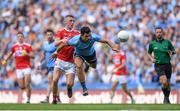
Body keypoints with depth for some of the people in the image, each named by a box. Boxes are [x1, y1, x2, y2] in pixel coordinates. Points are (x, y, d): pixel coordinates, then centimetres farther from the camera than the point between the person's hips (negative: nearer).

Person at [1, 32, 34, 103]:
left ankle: (28, 100, -5)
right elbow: (10, 54, 27)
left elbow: (32, 56, -6)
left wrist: (26, 54, -23)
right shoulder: (14, 46, 8)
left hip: (27, 67, -3)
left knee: (27, 85, -13)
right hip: (18, 68, 3)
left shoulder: (28, 46, -2)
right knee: (21, 87, -3)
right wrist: (5, 60, 25)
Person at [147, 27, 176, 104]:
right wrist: (151, 59, -2)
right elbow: (149, 53, 18)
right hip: (158, 65, -2)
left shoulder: (167, 42, 3)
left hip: (167, 65, 2)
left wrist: (171, 53, -10)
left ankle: (167, 99, 29)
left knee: (168, 83, 8)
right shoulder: (152, 43, 4)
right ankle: (165, 97, 1)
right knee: (164, 82, -21)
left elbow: (173, 51, 13)